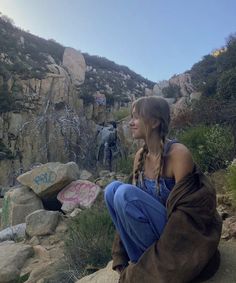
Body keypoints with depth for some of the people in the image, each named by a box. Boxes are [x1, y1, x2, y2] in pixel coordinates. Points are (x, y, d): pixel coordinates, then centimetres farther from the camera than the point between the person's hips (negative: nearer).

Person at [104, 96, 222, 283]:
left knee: (125, 194, -25)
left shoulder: (178, 154, -22)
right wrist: (120, 256, 2)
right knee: (113, 189, -10)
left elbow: (183, 216, -22)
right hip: (157, 227, 7)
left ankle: (148, 265, -7)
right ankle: (140, 260, -3)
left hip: (183, 236, -7)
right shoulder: (140, 155, -1)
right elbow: (131, 206, 4)